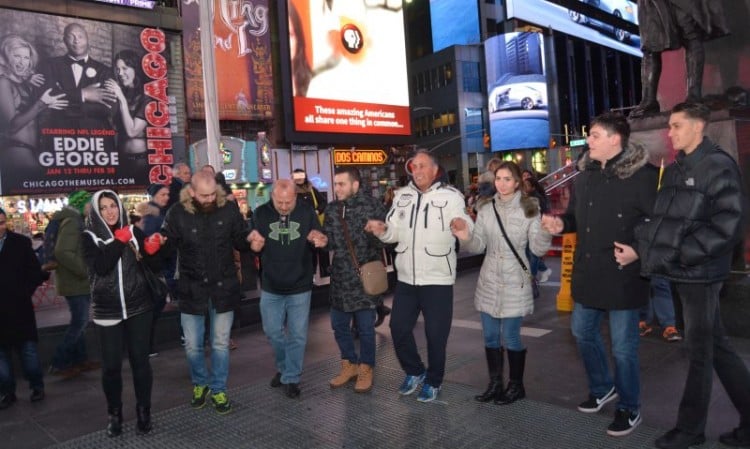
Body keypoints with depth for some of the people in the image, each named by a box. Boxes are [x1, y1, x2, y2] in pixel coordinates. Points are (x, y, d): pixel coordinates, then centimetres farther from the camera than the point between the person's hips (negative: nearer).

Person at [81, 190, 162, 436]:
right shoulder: (90, 237, -2)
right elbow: (101, 267, -18)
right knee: (111, 364, 6)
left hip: (138, 307, 1)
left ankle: (143, 411, 20)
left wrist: (152, 250, -10)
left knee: (140, 360, 6)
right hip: (108, 311, -1)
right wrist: (119, 240, -21)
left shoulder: (133, 231, 3)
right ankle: (114, 413, 24)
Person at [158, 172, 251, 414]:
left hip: (223, 287, 0)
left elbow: (241, 241, 2)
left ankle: (218, 389, 30)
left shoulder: (229, 209, -10)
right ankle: (200, 383, 38)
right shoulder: (178, 213, -11)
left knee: (220, 343, 12)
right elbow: (169, 243, 0)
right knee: (193, 345, 11)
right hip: (192, 288, 0)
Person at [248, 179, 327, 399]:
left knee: (297, 335, 7)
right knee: (273, 333, 15)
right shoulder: (261, 213, -6)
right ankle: (283, 368, 38)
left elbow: (321, 239, 1)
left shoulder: (307, 212, -9)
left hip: (300, 286, -1)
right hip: (271, 287, 2)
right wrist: (254, 244, -21)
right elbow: (251, 245, 3)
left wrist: (321, 241, -22)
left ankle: (291, 377, 22)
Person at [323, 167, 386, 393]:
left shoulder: (373, 206, -9)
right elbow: (331, 242, 11)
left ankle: (365, 369, 26)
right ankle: (349, 365, 34)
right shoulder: (331, 209, 6)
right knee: (338, 324, 14)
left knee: (365, 327, 6)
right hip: (340, 277, 5)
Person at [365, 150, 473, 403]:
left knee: (436, 333, 7)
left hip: (438, 278, -5)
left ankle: (433, 381, 28)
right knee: (399, 328, 12)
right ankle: (414, 372, 35)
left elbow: (468, 228, -17)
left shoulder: (450, 196, -8)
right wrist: (381, 230, -14)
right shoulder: (402, 195, 7)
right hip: (406, 277, 5)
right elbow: (394, 232, 8)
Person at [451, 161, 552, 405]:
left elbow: (537, 248, -8)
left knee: (510, 337, 2)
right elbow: (479, 246, 5)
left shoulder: (529, 210, -5)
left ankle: (516, 385, 22)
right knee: (490, 337, 12)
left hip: (515, 283, -4)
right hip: (488, 282, 4)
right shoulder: (486, 210, 6)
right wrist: (465, 237, -15)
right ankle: (495, 383, 28)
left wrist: (545, 232, -28)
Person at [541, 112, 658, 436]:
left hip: (623, 275, -7)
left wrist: (640, 250, -22)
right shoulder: (585, 175, 8)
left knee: (623, 345, 4)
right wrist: (561, 223, -1)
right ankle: (602, 387, 43)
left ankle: (629, 409, 25)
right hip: (588, 272, 8)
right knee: (582, 331, 20)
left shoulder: (642, 175, -14)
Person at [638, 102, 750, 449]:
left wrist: (679, 255, -18)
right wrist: (652, 252, 3)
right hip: (682, 273, 7)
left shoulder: (719, 166, -10)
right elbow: (661, 218, 17)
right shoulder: (674, 170, 13)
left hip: (700, 274, -7)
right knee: (716, 346, 15)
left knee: (700, 352, 6)